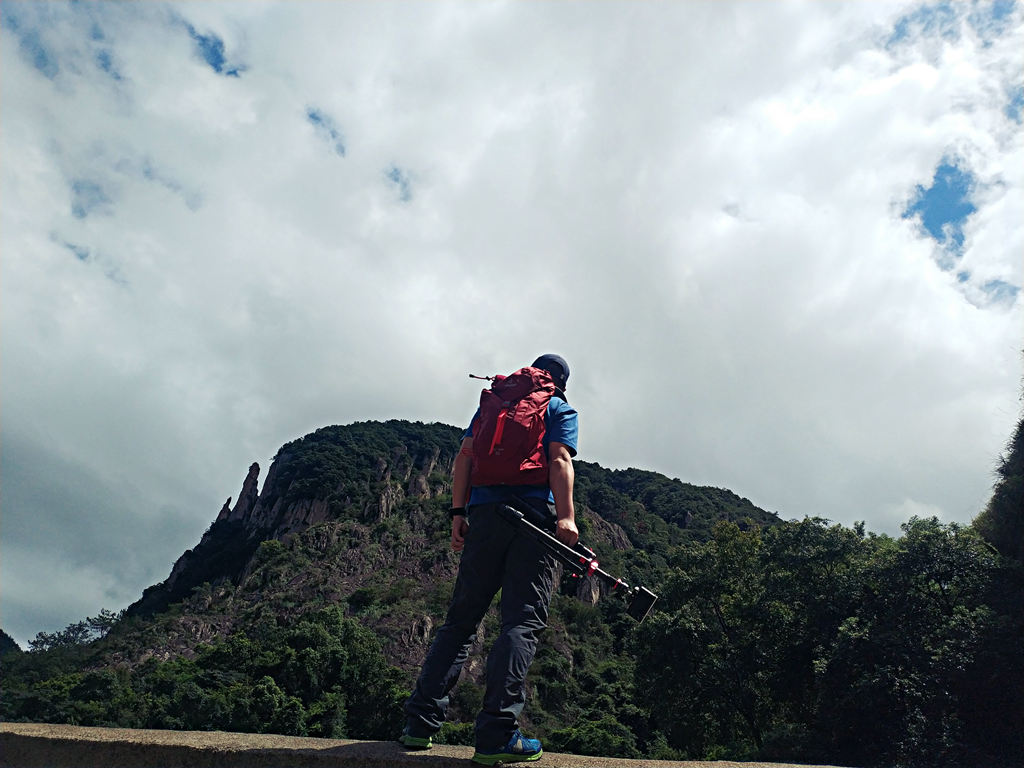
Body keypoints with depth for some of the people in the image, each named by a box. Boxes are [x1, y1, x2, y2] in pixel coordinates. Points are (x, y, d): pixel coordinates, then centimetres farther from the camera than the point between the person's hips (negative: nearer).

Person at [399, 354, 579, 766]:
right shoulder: (560, 409, 13)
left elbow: (465, 456, 13)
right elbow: (559, 461, -5)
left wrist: (458, 513, 10)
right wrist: (566, 517, -14)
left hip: (484, 514, 4)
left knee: (461, 618, 10)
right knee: (523, 620, -5)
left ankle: (421, 720, 6)